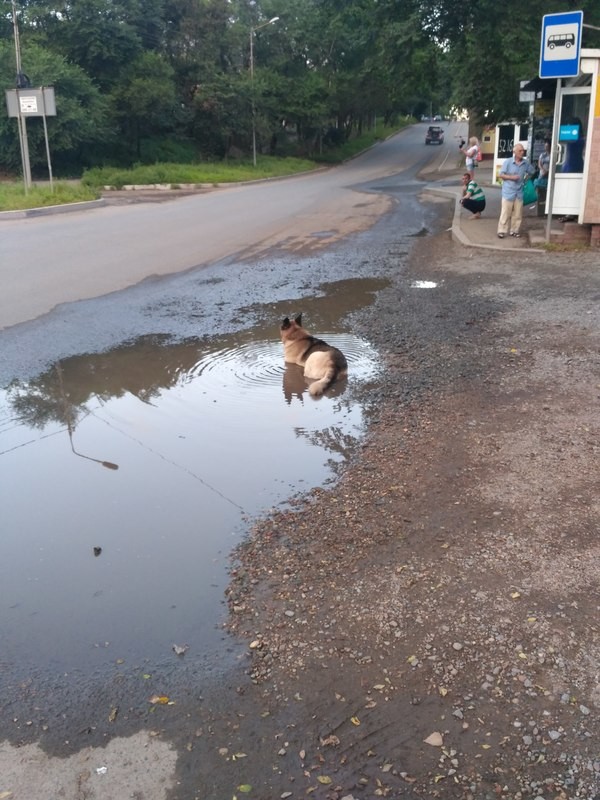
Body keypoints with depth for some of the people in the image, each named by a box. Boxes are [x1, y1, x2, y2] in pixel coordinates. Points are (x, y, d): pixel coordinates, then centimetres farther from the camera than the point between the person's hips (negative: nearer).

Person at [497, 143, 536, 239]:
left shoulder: (526, 163, 4)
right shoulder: (507, 162, -8)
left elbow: (532, 171, 21)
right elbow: (501, 175, -8)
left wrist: (525, 179, 9)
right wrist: (512, 177, -18)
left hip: (519, 192, 4)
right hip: (508, 192, -4)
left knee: (517, 214, 7)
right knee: (505, 213, -2)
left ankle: (515, 230, 18)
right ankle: (502, 231, 4)